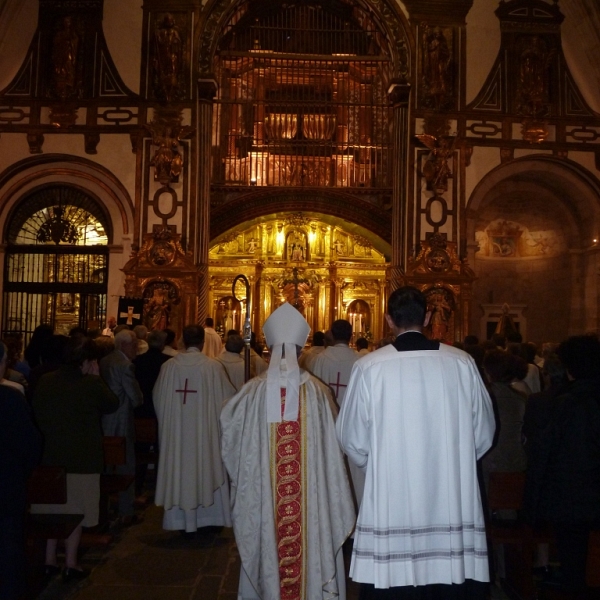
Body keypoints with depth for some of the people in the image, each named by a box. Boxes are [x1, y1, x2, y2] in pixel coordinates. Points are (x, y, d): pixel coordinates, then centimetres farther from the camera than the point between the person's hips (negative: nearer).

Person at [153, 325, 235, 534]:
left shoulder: (168, 366, -5)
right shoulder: (213, 366, -11)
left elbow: (158, 398, 4)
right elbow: (228, 397, -3)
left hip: (175, 430, 2)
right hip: (205, 430, -2)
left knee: (179, 467, 11)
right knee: (206, 467, 11)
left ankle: (181, 519, 20)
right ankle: (209, 516, 20)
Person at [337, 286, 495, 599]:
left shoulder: (369, 367, -9)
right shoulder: (461, 363, -4)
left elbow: (353, 440, -2)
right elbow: (482, 434, 5)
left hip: (390, 507, -2)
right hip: (453, 509, 2)